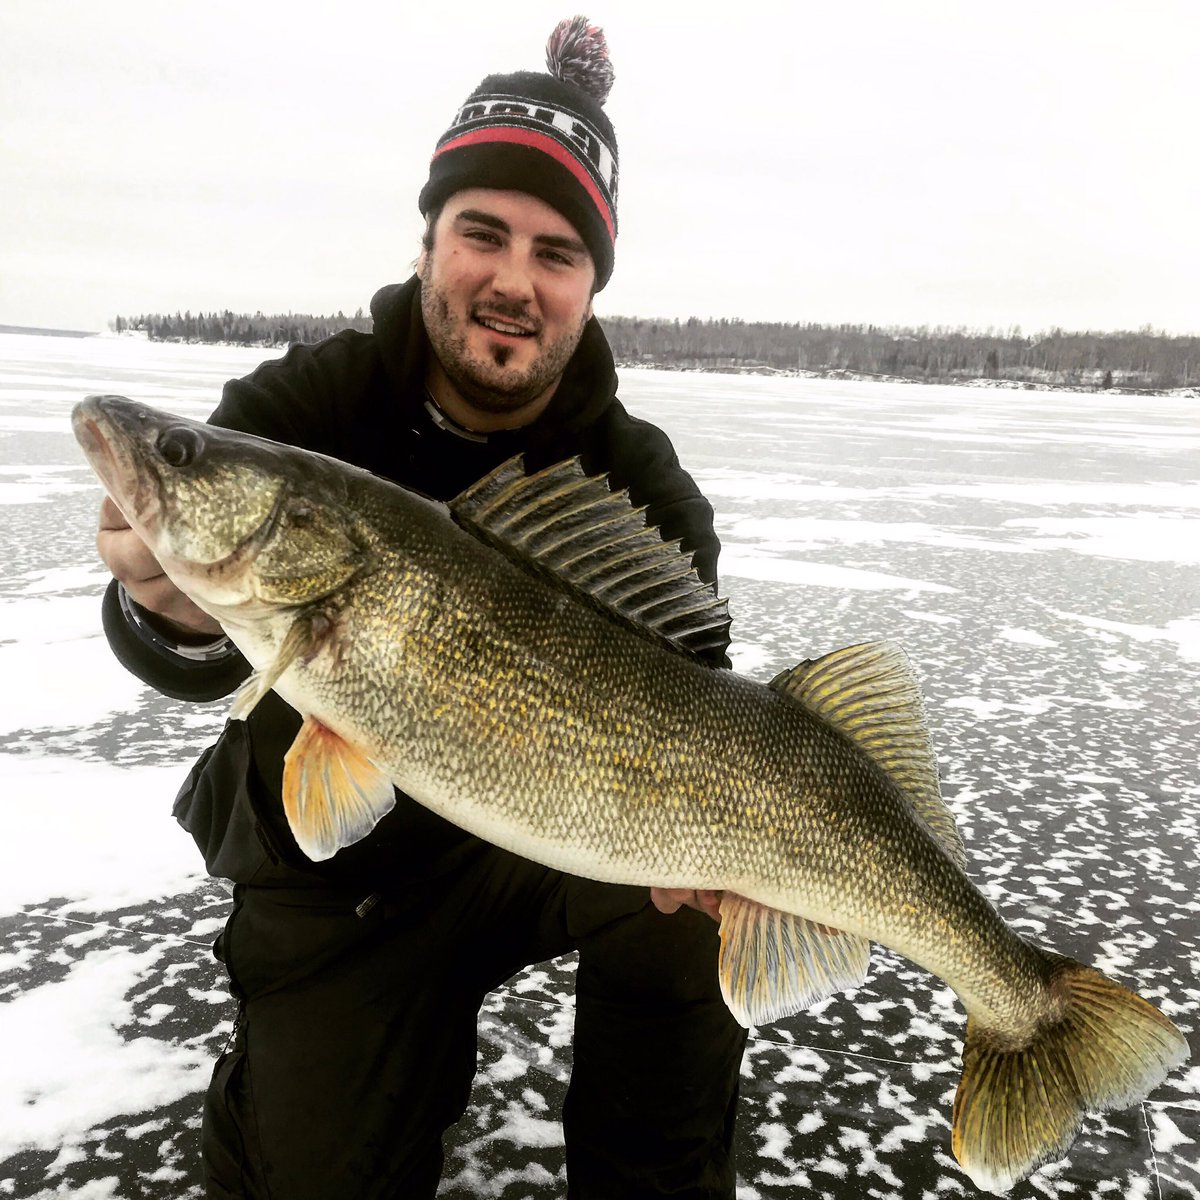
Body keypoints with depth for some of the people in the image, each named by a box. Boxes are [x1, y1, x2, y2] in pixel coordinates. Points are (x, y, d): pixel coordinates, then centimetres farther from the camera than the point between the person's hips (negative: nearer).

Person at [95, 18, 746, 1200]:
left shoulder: (639, 485, -14)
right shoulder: (301, 407, -15)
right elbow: (196, 660, -27)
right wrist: (179, 608, -51)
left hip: (536, 833, 0)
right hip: (333, 877, 1)